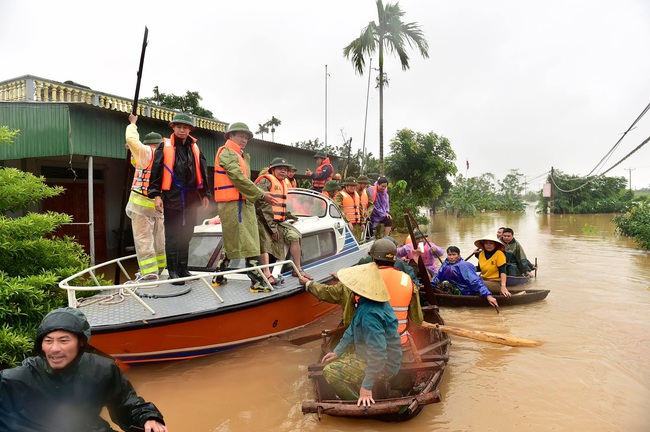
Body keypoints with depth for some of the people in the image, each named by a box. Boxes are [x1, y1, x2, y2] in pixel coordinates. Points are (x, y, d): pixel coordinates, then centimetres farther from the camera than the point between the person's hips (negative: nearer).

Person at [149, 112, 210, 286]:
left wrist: (205, 194, 14)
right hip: (172, 198, -4)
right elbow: (156, 172, -3)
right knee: (172, 237, -2)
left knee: (186, 236, 11)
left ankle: (183, 269, 20)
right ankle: (172, 272, 6)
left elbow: (202, 173, 17)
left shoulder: (195, 148, 13)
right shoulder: (165, 146, 1)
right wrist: (156, 194, -9)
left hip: (191, 199, 4)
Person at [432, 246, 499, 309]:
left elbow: (476, 281, -26)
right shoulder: (446, 263, 2)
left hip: (463, 292, -7)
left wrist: (488, 295, -37)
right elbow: (438, 277, 11)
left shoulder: (463, 265, -18)